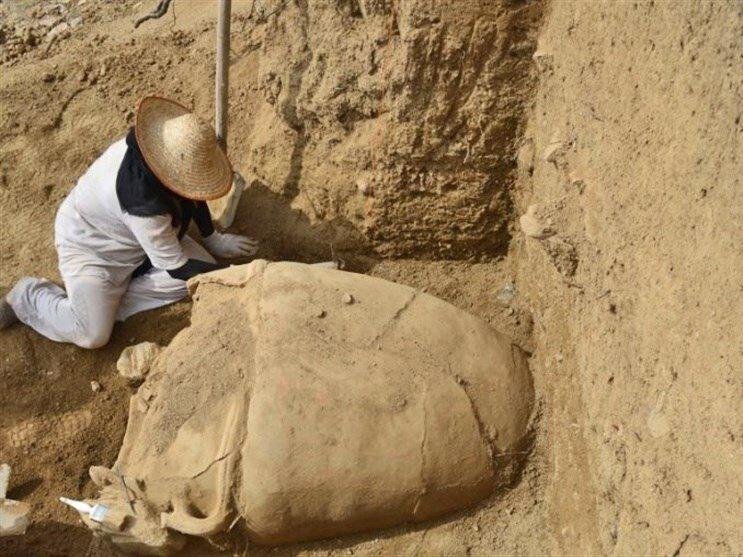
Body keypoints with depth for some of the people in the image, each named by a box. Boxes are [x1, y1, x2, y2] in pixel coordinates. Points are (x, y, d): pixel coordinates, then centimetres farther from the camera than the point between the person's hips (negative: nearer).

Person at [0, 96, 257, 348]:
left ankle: (108, 301, -3)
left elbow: (192, 195, 4)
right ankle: (29, 296, 6)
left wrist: (213, 239, 12)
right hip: (89, 244, -8)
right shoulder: (144, 202, -41)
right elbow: (175, 266, -27)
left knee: (203, 270, -10)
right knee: (92, 335, -21)